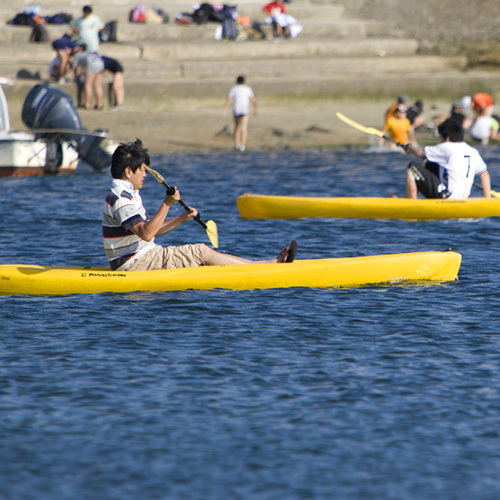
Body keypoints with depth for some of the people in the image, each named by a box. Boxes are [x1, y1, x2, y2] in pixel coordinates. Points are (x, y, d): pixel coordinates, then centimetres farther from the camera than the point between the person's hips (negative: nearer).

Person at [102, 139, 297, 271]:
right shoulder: (120, 198, -18)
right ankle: (271, 265, -5)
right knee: (202, 252, -8)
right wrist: (166, 204, -30)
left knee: (201, 253, 6)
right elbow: (146, 234, -28)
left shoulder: (127, 195, 17)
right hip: (135, 263, -10)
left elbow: (152, 229, 20)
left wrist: (182, 219, 10)